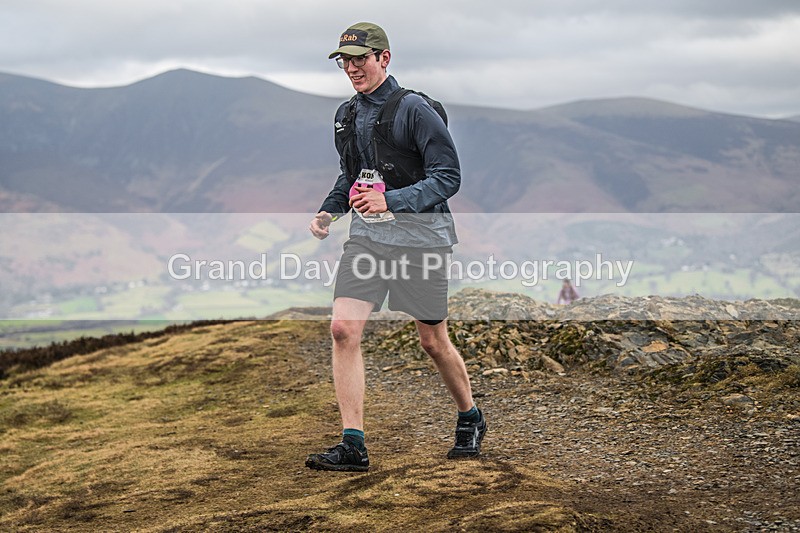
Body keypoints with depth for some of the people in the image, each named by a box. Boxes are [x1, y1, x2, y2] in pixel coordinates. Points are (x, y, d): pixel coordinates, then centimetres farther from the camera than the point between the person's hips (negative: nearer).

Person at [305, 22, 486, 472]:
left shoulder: (415, 109, -10)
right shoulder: (347, 115, 11)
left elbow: (449, 176, -15)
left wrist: (391, 201, -26)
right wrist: (329, 212, 7)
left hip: (418, 235, -5)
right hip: (366, 234, 6)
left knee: (433, 341, 6)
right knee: (344, 329, -11)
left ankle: (471, 419, 33)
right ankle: (353, 447, -8)